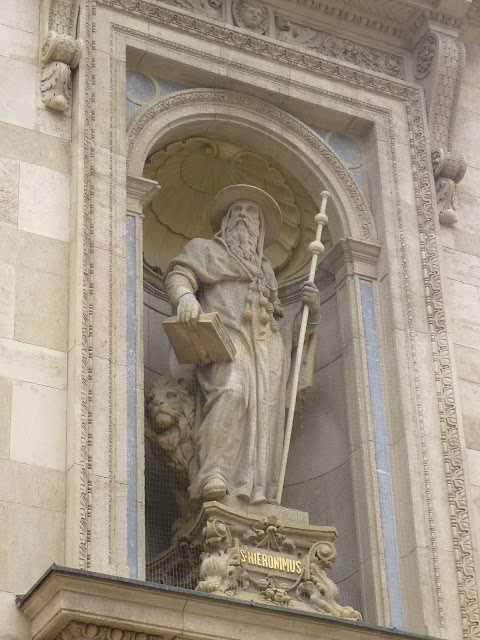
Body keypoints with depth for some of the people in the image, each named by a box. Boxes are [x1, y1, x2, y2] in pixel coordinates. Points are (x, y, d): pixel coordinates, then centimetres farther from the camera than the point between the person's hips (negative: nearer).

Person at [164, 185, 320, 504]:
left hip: (266, 345, 4)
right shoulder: (206, 250, 25)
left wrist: (309, 309, 11)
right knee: (233, 392, -32)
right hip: (226, 335, -4)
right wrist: (185, 296, -17)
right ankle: (213, 477, -41)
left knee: (266, 406, -18)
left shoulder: (265, 268, 36)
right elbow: (179, 274, 6)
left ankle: (257, 493, -31)